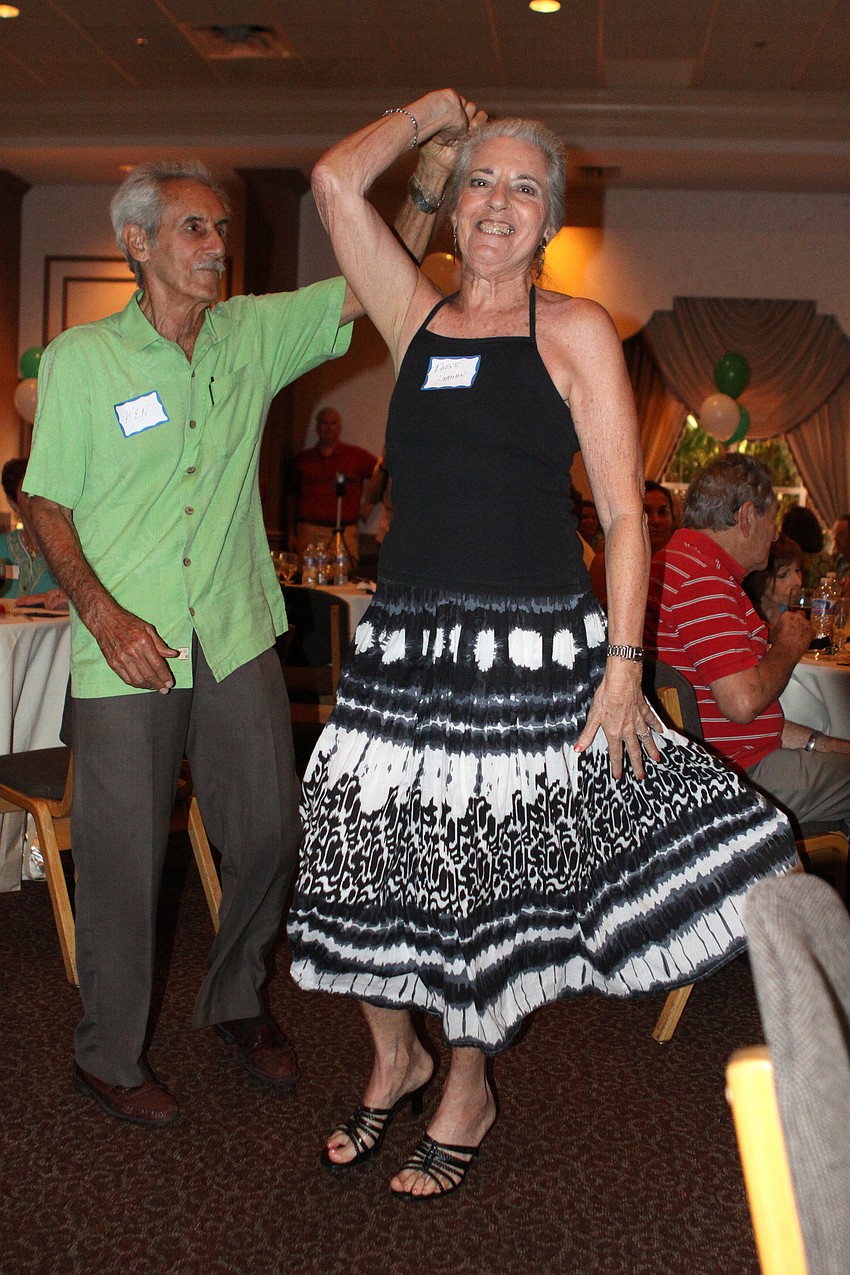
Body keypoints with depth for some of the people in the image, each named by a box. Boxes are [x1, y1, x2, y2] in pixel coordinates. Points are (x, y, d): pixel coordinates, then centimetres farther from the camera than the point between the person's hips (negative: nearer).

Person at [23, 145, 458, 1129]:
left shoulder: (254, 334, 5)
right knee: (123, 858, 3)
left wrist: (431, 182, -10)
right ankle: (108, 1056, 24)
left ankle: (234, 1003, 35)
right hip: (127, 650, -3)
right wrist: (103, 611, -13)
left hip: (237, 639, 4)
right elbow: (48, 506, 0)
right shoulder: (79, 360, -4)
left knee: (268, 830, 9)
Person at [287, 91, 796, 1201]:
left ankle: (468, 1094, 30)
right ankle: (396, 1058, 35)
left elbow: (623, 513, -5)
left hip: (529, 649, -3)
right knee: (373, 854, 8)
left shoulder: (575, 331, 0)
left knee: (489, 870, 6)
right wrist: (434, 112, 16)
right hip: (405, 641, 4)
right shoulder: (417, 319, 11)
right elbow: (336, 181, 5)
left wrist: (623, 667, -11)